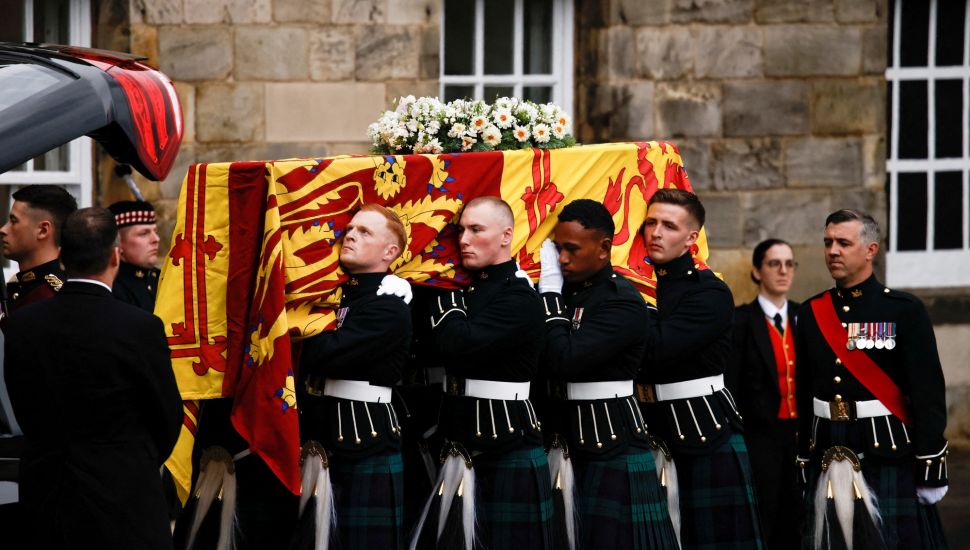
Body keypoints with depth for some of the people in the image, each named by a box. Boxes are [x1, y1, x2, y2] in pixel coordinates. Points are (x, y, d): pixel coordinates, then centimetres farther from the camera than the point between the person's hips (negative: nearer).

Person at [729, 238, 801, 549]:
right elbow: (730, 385, -6)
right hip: (760, 434, -4)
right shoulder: (741, 320, -5)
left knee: (793, 520, 6)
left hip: (799, 434, 4)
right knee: (761, 522, 0)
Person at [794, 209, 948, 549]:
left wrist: (930, 469, -10)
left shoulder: (905, 311, -4)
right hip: (828, 456, 4)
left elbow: (929, 394, -6)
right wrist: (804, 465, 11)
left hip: (888, 456, -4)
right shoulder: (811, 314, 10)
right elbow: (803, 394, 13)